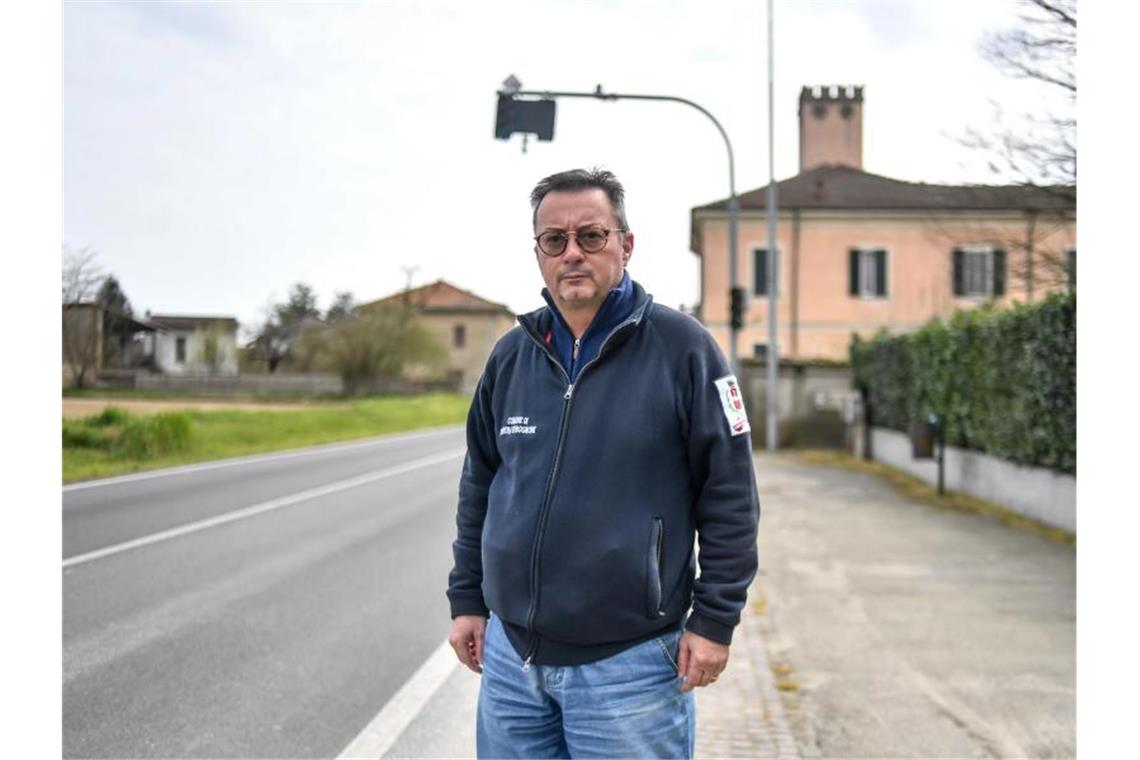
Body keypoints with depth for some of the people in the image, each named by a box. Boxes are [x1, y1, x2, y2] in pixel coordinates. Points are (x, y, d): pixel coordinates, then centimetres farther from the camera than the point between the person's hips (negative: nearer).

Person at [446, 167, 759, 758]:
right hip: (510, 655, 5)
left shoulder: (682, 348, -7)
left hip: (627, 662, -4)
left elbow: (730, 495, -6)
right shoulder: (511, 354, 7)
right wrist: (467, 599, 13)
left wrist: (714, 620, -8)